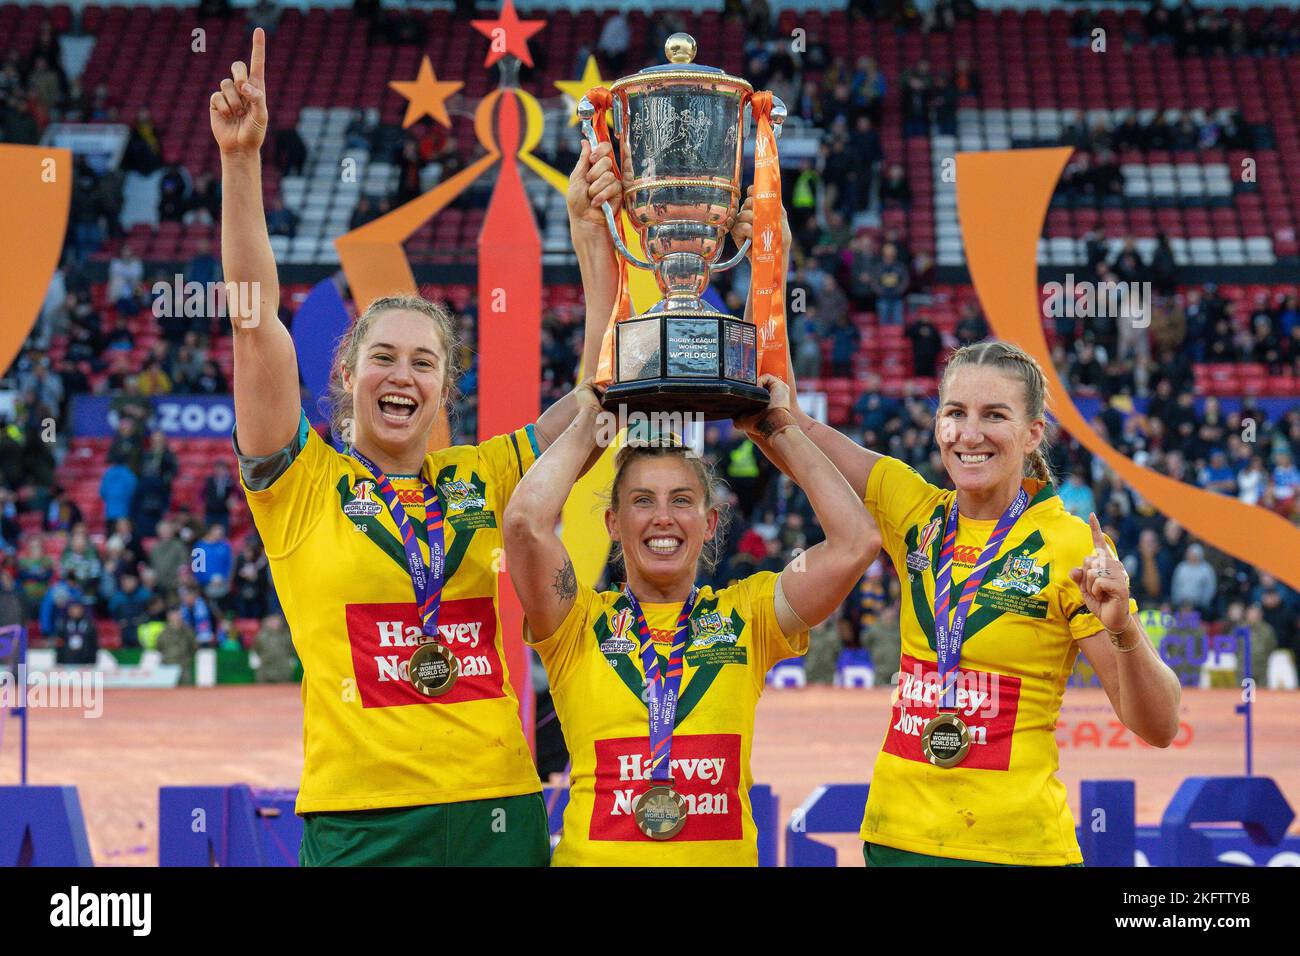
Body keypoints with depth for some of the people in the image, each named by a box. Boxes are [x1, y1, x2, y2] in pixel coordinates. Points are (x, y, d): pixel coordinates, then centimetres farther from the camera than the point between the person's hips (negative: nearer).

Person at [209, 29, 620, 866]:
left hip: (497, 805, 3)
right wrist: (242, 162, -14)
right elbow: (255, 322, -5)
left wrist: (591, 233, 1)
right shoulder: (302, 482, 4)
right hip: (360, 819, -3)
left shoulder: (483, 478, 11)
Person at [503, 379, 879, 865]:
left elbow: (856, 541, 1)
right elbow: (527, 520, -10)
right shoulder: (581, 623, 7)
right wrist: (588, 424, 5)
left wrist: (783, 432, 10)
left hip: (723, 856, 1)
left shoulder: (745, 616, 12)